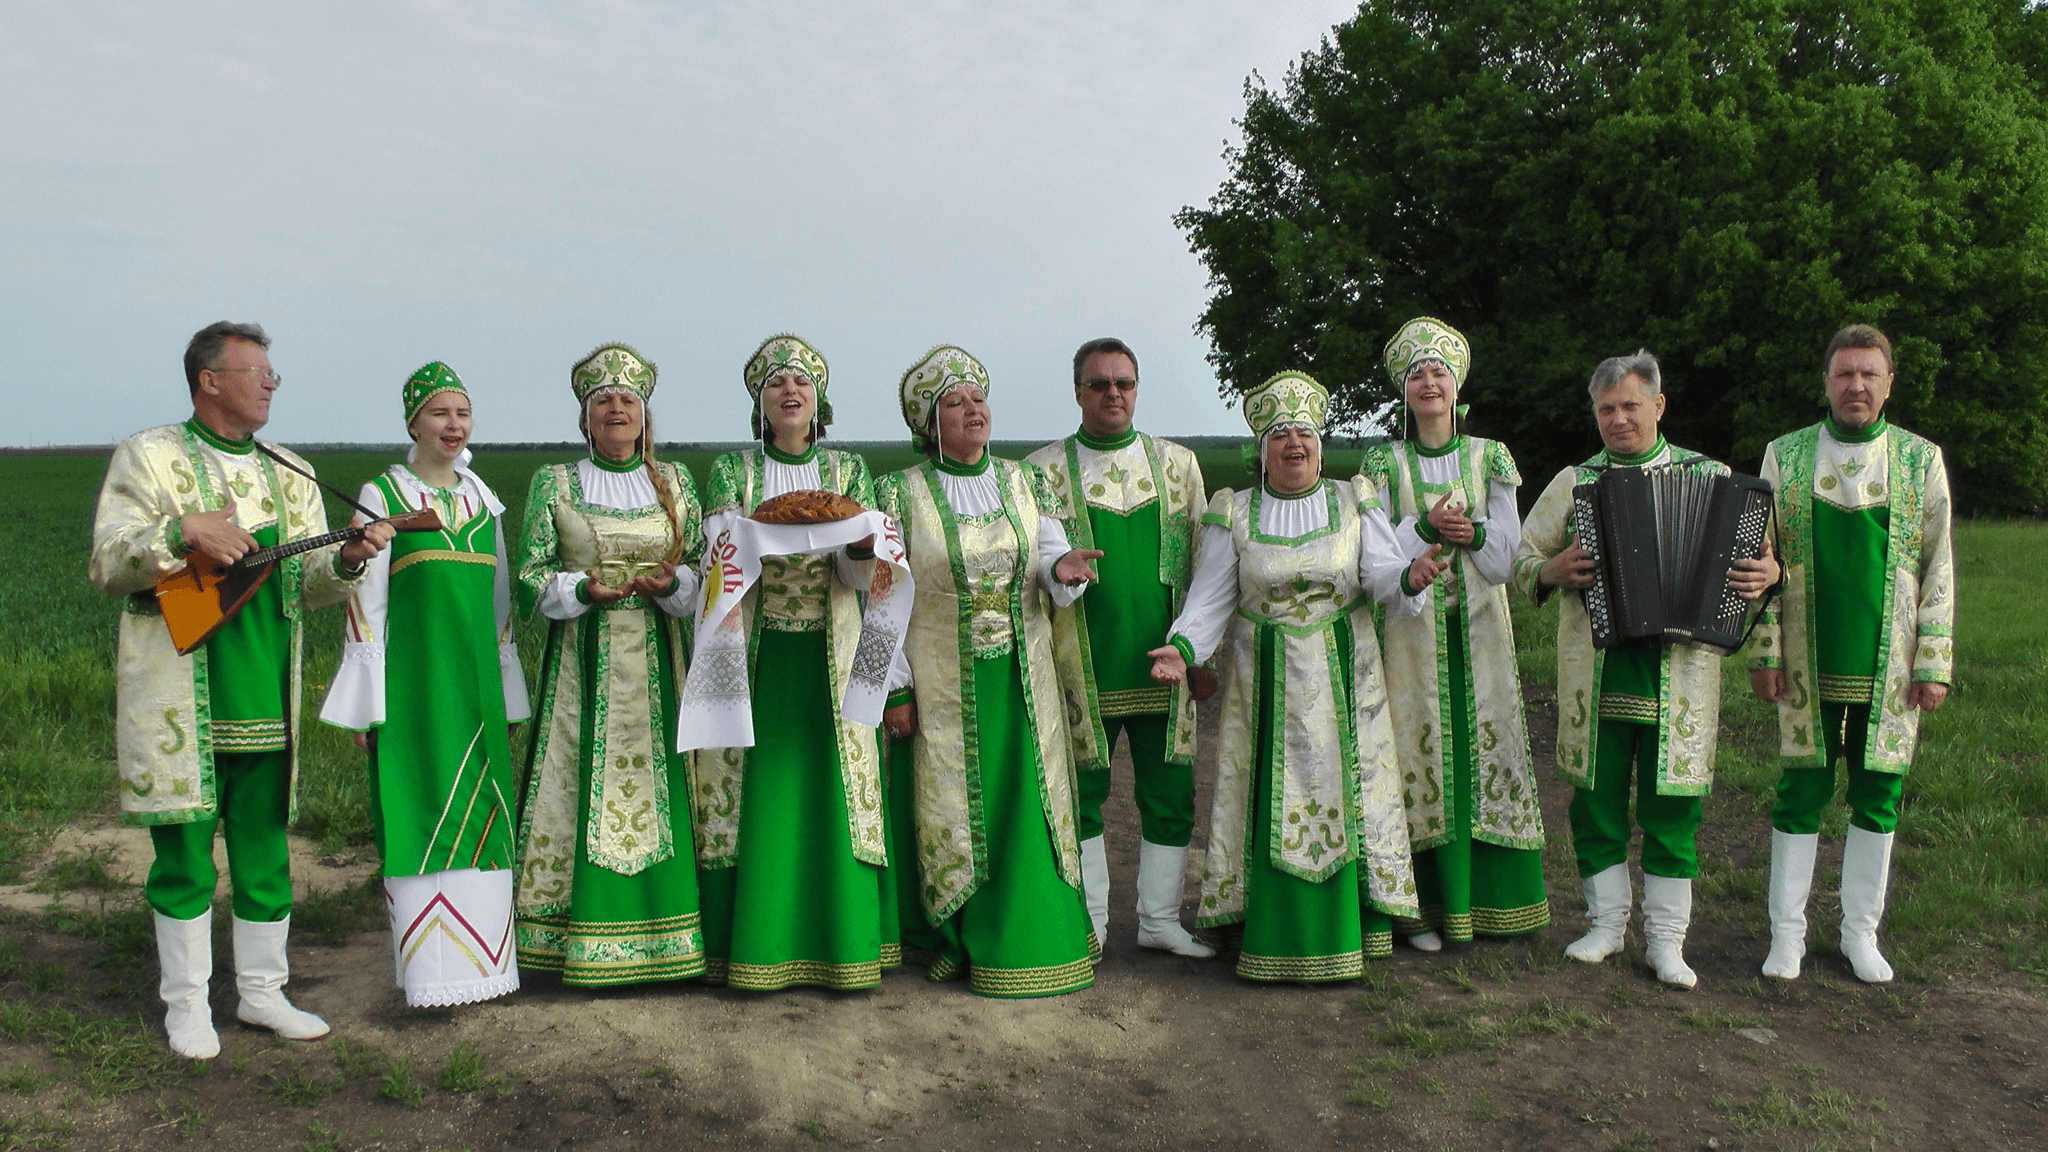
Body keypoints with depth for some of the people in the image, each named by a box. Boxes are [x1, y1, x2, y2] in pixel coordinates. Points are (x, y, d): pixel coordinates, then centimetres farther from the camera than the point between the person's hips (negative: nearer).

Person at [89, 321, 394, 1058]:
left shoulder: (288, 474, 14)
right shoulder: (148, 457, 0)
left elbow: (308, 584, 9)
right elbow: (106, 565, -7)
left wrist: (348, 559, -12)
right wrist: (185, 532, -22)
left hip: (264, 697, 4)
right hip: (178, 702, -4)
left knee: (264, 846, 9)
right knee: (184, 850, 3)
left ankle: (262, 991, 21)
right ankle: (186, 1004, 16)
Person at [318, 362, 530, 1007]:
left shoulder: (481, 499, 13)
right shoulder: (383, 495, -1)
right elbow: (365, 602, -4)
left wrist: (505, 696, 15)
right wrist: (364, 705, -8)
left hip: (477, 681, 5)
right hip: (415, 681, -4)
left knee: (480, 819, 7)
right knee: (420, 815, -2)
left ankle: (477, 954, 18)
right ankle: (428, 969, 7)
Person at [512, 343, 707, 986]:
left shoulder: (675, 482, 11)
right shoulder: (554, 484, 6)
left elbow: (706, 571, 9)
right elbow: (531, 582, 1)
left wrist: (671, 584, -12)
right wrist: (584, 590, -17)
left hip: (658, 663, 1)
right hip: (584, 662, -1)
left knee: (660, 787, 0)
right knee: (586, 788, -3)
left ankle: (662, 933, 8)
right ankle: (586, 940, 5)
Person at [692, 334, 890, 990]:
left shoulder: (848, 471, 7)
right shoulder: (731, 472, 5)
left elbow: (859, 578, -2)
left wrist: (860, 543, -24)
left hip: (829, 664, 1)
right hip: (754, 662, -1)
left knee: (834, 793, -1)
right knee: (754, 797, -1)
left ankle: (840, 942, 9)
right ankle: (754, 946, 9)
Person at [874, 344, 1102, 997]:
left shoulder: (1024, 483, 6)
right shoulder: (901, 495, -3)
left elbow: (1053, 564, 4)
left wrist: (1062, 569, -21)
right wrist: (896, 689, -7)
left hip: (1023, 681, 3)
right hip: (944, 686, -2)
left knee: (1030, 803, 4)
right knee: (952, 808, 4)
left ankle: (1035, 935, 17)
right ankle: (960, 942, 19)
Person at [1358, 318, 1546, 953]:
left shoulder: (1490, 458, 7)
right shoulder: (1384, 464, 4)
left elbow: (1505, 560, 2)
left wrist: (1472, 532, -15)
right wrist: (1426, 525, -15)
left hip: (1479, 631, 1)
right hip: (1414, 631, -1)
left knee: (1483, 748, 1)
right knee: (1421, 756, -2)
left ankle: (1489, 898, 12)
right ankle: (1427, 906, 6)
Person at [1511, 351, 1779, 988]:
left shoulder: (1710, 477, 9)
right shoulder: (1573, 482, 11)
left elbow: (1753, 551, 13)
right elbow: (1524, 557, 14)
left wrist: (1767, 573, -9)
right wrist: (1553, 570, -7)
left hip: (1679, 670, -1)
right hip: (1596, 669, 1)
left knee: (1671, 805, 2)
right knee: (1596, 798, 6)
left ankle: (1666, 940, 13)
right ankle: (1607, 922, 22)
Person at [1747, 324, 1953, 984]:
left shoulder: (1921, 459, 4)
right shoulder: (1785, 457, 3)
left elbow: (1939, 568, 4)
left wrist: (1935, 664, -1)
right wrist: (1763, 653, -2)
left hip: (1888, 667, 1)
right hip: (1809, 665, -1)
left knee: (1877, 799, 8)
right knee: (1800, 794, 4)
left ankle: (1861, 932, 22)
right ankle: (1788, 932, 14)